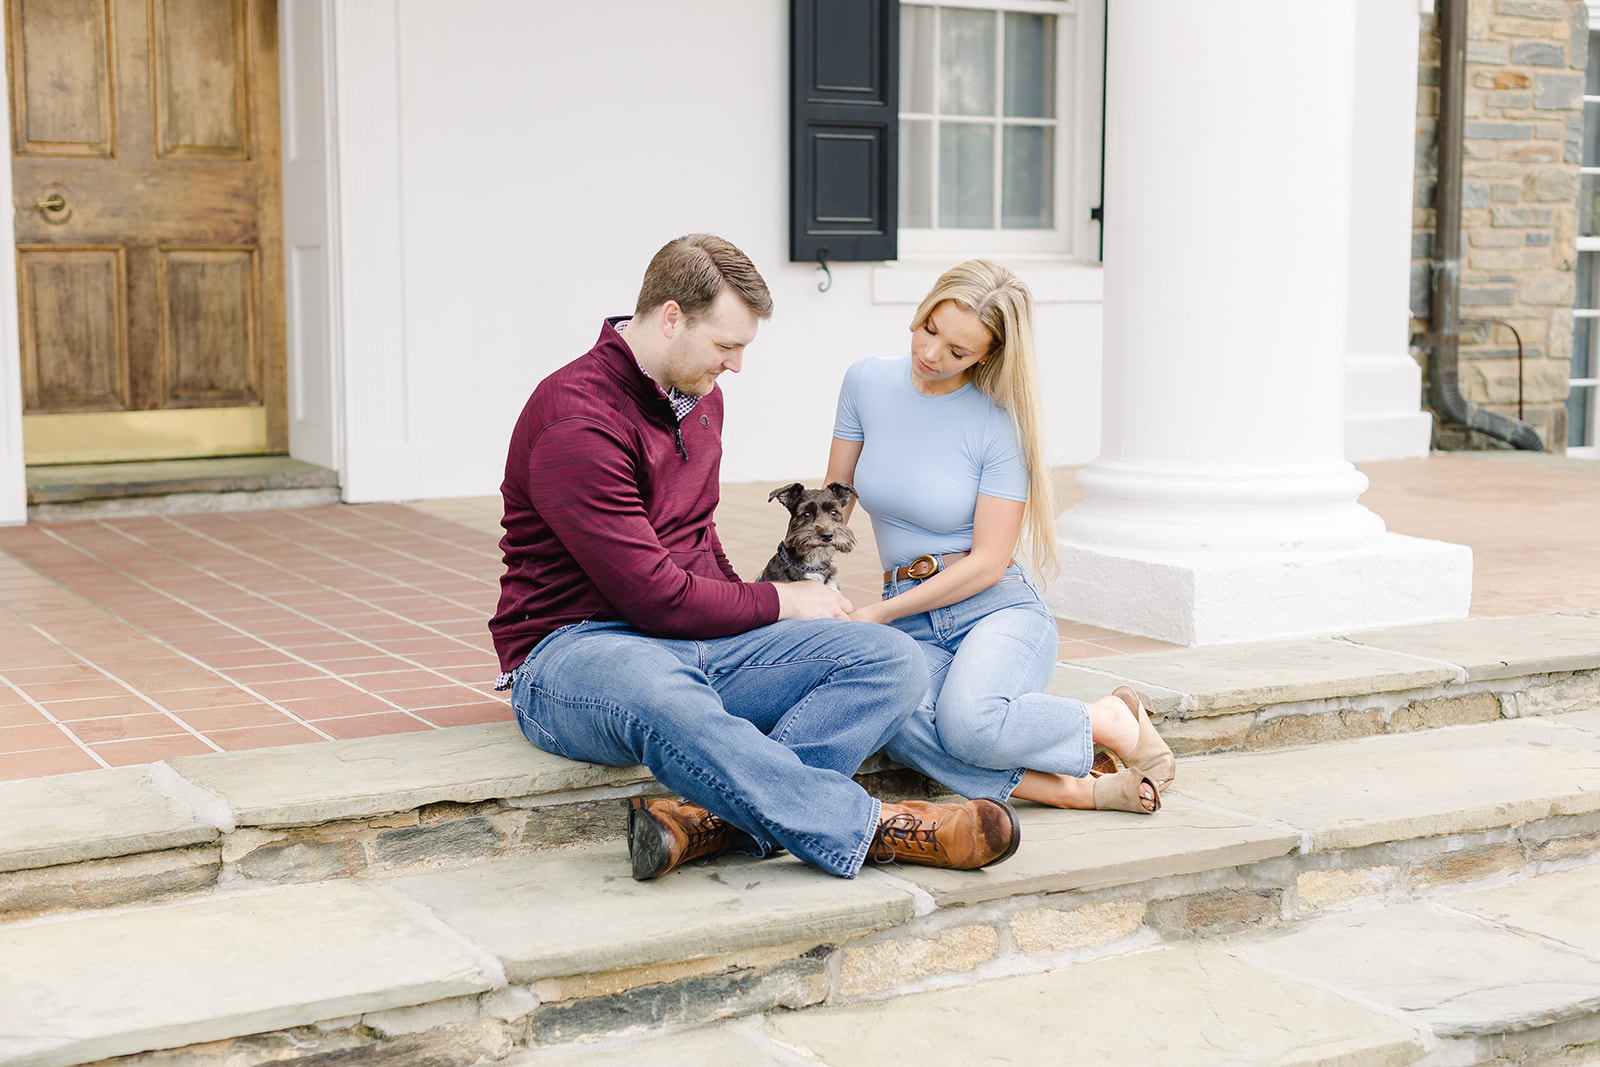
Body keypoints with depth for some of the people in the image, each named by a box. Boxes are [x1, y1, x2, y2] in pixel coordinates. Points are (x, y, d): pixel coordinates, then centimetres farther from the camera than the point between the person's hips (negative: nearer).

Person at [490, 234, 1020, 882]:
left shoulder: (700, 397, 15)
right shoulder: (576, 421, -15)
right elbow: (656, 597, -18)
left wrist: (741, 601, 8)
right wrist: (777, 603, -4)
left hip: (702, 635, 8)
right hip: (576, 646, -8)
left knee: (891, 659, -15)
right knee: (658, 695, -46)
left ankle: (711, 817, -35)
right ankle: (868, 826, -36)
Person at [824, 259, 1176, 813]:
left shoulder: (999, 422, -10)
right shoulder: (867, 383, 3)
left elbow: (988, 562, -11)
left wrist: (875, 615, -14)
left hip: (998, 608, -3)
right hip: (912, 625, 3)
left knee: (968, 723, -38)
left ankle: (1112, 720, -8)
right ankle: (1073, 789, -25)